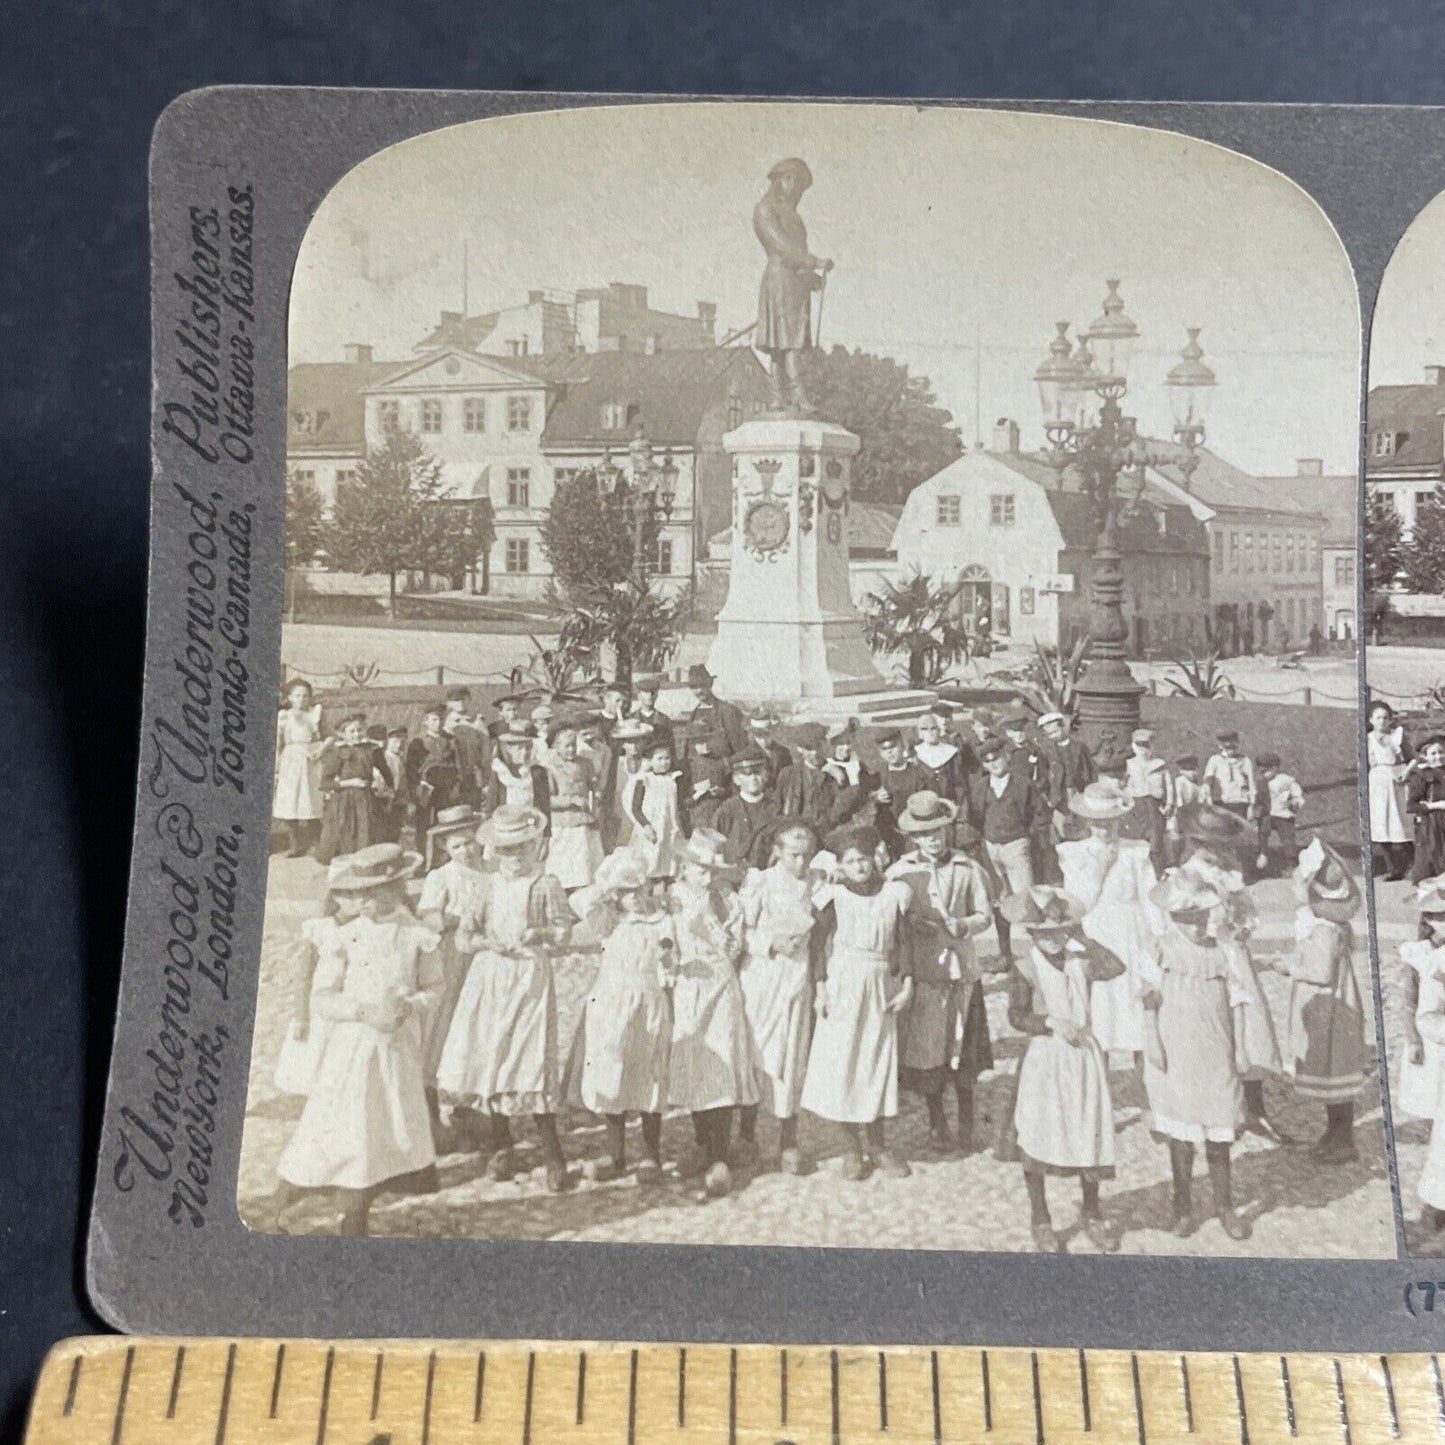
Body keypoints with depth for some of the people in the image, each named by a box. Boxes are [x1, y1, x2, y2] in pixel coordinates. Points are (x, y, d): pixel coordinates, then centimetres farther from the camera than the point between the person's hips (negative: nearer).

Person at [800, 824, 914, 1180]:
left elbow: (902, 944, 6)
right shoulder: (835, 896, -4)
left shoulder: (893, 894, 2)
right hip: (843, 986, -2)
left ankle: (877, 1146, 18)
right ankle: (851, 1147, 13)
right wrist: (820, 988, -9)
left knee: (879, 1062, 7)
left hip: (881, 987, 2)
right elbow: (821, 945, -3)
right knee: (841, 1063, 1)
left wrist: (906, 984, 0)